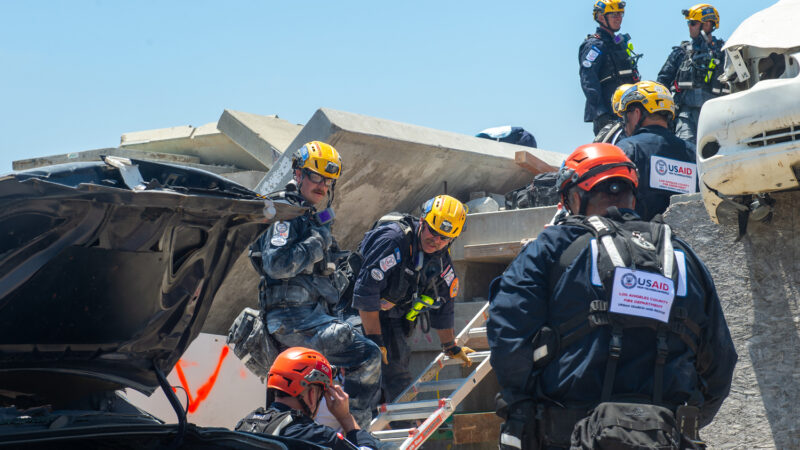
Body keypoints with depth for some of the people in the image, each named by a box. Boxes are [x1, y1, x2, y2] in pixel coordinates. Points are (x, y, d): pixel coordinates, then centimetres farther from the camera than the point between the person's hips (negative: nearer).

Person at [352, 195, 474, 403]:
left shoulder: (442, 259, -2)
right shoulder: (393, 240, -27)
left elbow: (443, 304, 13)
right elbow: (366, 291, -29)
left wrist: (451, 348, 20)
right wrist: (375, 340, -26)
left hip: (393, 319, 7)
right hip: (361, 314, -7)